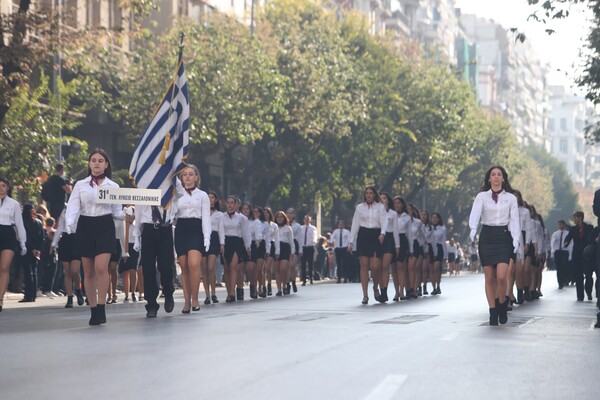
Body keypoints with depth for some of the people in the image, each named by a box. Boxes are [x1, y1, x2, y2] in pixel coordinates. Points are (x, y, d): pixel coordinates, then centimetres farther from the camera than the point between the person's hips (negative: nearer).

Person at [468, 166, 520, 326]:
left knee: (501, 276, -14)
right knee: (489, 277, 1)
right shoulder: (482, 196, 5)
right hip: (487, 236, 1)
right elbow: (475, 213, -11)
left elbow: (514, 220, 3)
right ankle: (493, 312, 9)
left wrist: (516, 239, -11)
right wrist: (473, 228, -31)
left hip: (503, 236, -1)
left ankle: (502, 304, 11)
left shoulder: (511, 198, 7)